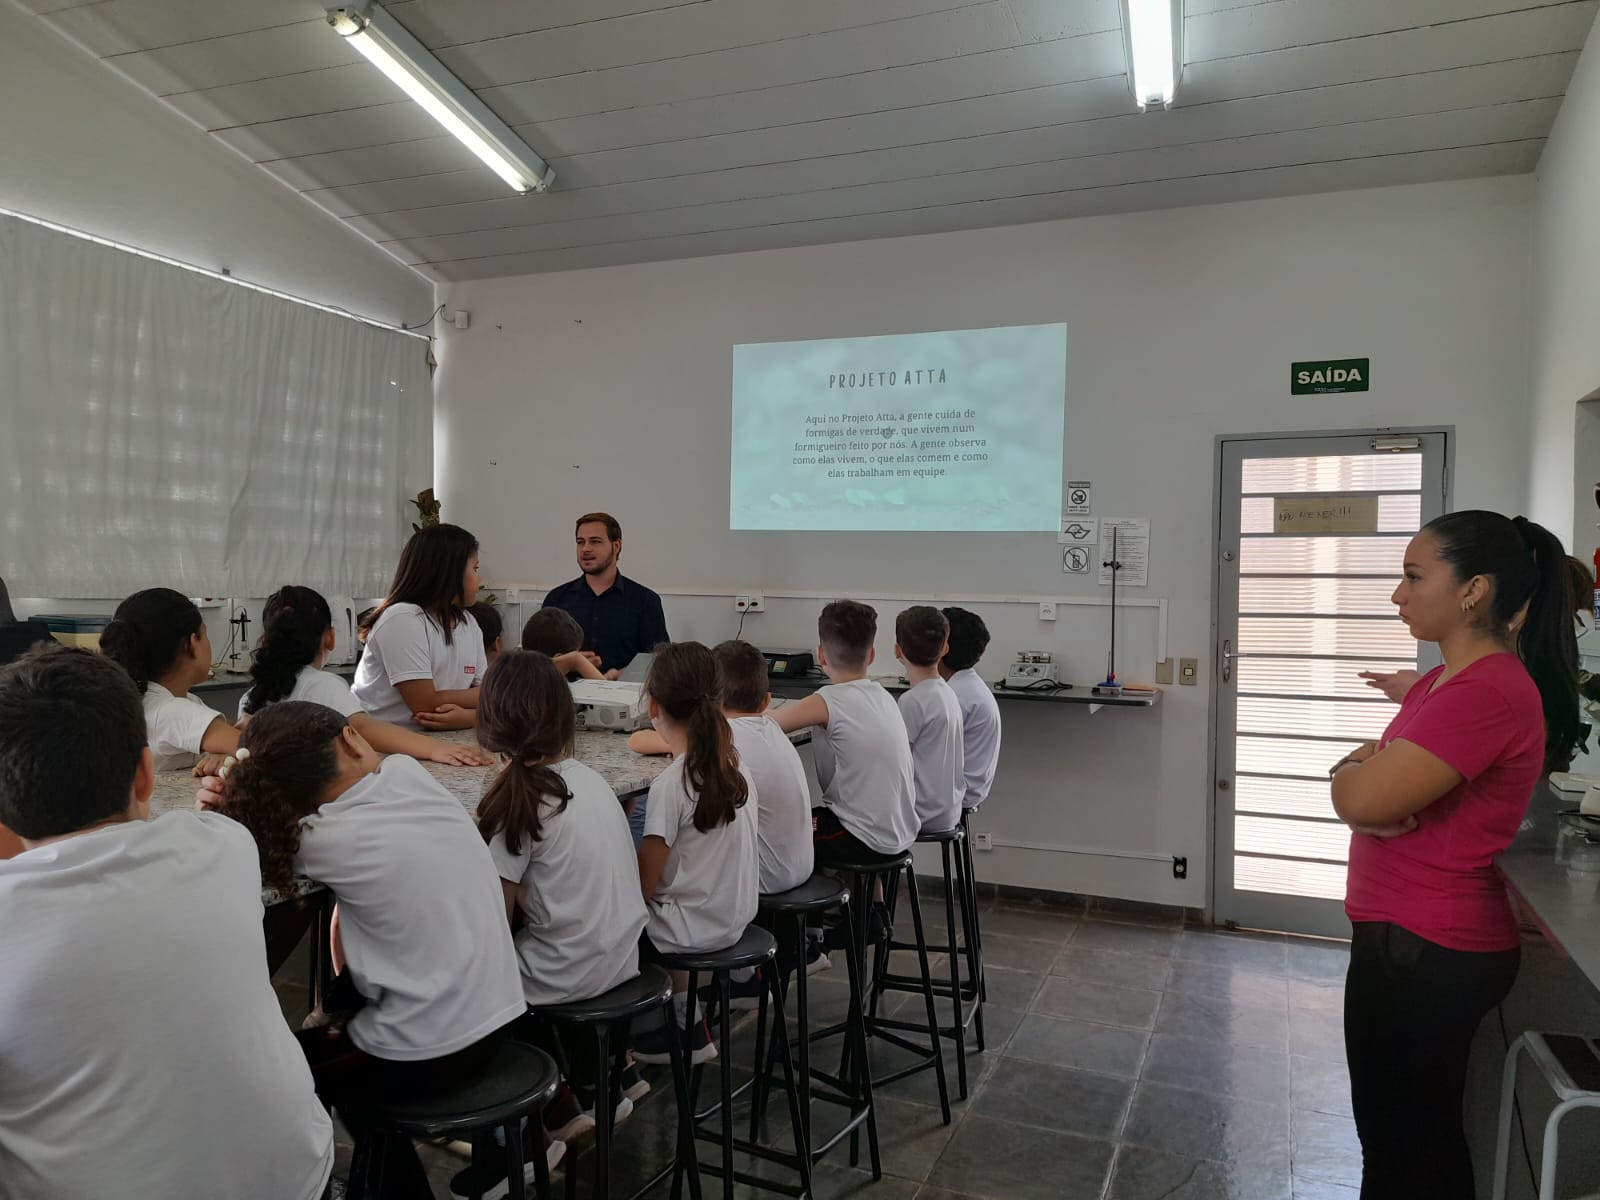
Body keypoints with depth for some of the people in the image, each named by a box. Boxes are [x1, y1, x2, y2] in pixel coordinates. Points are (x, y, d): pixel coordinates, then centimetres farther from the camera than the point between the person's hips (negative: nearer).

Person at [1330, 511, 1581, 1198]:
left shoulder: (1486, 691, -23)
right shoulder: (1446, 680, 10)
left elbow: (1360, 798, -28)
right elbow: (1361, 791, 12)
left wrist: (1359, 770, -6)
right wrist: (1374, 770, -10)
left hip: (1423, 949, -9)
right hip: (1423, 937, 9)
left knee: (1401, 1143, 6)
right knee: (1424, 1135, 21)